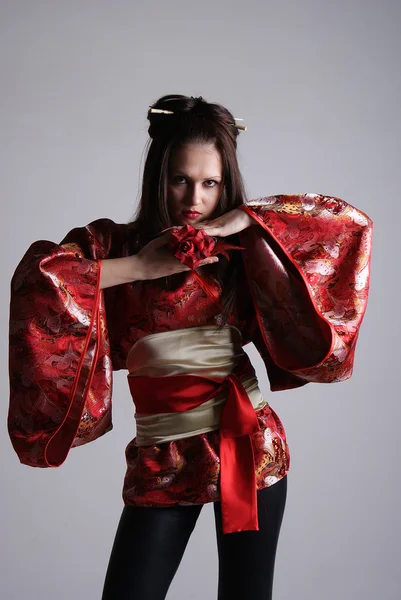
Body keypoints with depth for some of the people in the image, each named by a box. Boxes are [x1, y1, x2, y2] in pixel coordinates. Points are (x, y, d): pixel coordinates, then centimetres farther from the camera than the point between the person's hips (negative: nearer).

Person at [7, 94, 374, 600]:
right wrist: (141, 267, -19)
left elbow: (352, 222, -3)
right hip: (163, 461, -1)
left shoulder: (240, 250, 2)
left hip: (250, 446, 1)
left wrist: (245, 218, -11)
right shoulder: (111, 245, -2)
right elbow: (33, 276, -21)